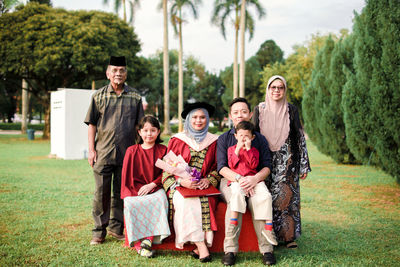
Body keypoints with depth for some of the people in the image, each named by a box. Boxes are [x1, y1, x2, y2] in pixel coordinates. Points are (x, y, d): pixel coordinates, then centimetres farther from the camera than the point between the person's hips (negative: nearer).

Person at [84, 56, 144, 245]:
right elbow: (92, 124, 6)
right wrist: (91, 150, -2)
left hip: (127, 153, 1)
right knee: (101, 192, 1)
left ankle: (116, 228, 21)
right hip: (103, 153, -1)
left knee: (122, 192, 7)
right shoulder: (99, 96, 7)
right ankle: (99, 231, 11)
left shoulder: (135, 97, 9)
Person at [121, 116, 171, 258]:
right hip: (135, 190, 1)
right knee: (130, 204, -32)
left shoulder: (162, 150, 9)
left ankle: (148, 239, -33)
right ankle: (138, 244, -28)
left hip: (155, 188, 0)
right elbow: (126, 174, 9)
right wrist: (127, 192, -5)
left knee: (160, 200, -34)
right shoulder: (132, 151, 10)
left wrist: (152, 184, -10)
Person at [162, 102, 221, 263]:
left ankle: (199, 247, -30)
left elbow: (217, 168, 12)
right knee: (186, 201, -34)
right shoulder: (177, 140, 8)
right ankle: (201, 246, -34)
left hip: (204, 186, 1)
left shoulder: (213, 141, 12)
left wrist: (208, 180, -9)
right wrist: (182, 181, -13)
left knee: (205, 201, -33)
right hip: (179, 186, -1)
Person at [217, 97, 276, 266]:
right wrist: (240, 178, -19)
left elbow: (267, 167, 5)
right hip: (230, 180, -1)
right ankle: (230, 250, -28)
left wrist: (255, 178, -17)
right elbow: (222, 168, -1)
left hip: (254, 181, 1)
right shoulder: (224, 139, 11)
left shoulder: (260, 139, 14)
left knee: (259, 200, -32)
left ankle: (266, 249, -24)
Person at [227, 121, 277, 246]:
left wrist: (248, 149, -8)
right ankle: (233, 221, -32)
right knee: (237, 192, -35)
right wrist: (238, 149, -7)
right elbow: (232, 165, -1)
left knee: (266, 195, -20)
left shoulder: (254, 150, 13)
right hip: (236, 179, -1)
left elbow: (254, 165, -5)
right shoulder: (231, 149, 13)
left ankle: (268, 227, -14)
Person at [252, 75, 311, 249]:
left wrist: (304, 165, 1)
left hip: (287, 161, 0)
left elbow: (300, 137, 4)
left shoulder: (291, 110, 3)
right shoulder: (259, 109, 3)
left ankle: (289, 235, 8)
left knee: (287, 195, -2)